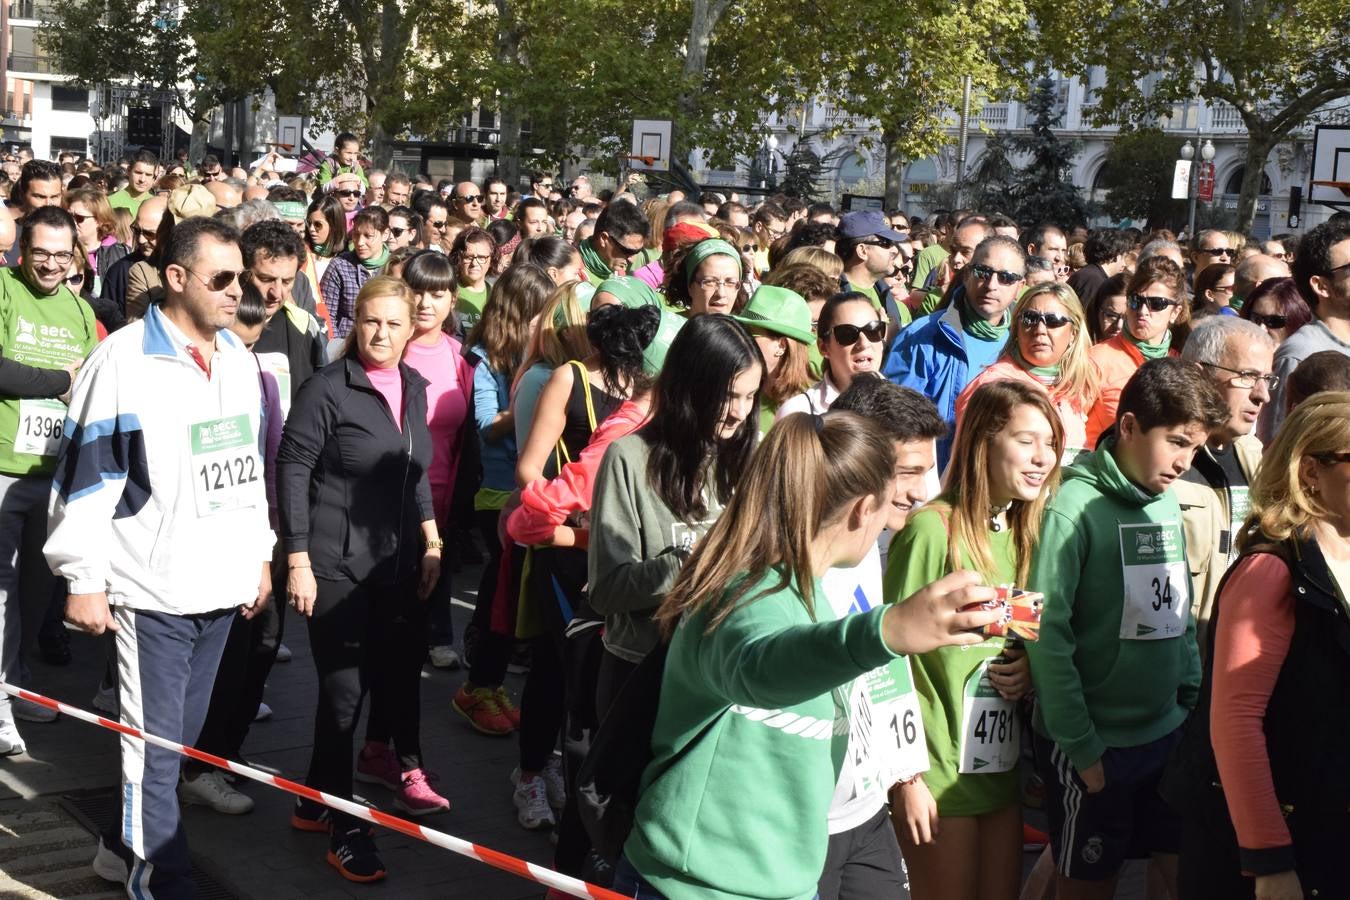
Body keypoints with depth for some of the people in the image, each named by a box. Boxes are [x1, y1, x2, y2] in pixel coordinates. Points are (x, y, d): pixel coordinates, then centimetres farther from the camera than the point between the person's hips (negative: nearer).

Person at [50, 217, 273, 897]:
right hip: (152, 587, -7)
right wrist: (82, 579, -11)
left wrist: (260, 552, 18)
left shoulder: (238, 358, 9)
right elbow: (86, 476, -11)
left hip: (222, 583, 7)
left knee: (182, 734, 16)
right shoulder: (122, 361, -12)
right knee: (156, 746, -1)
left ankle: (127, 845, 33)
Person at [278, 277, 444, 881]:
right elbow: (292, 469, -12)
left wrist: (431, 540, 14)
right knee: (343, 693, -2)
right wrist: (298, 561, -15)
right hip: (336, 565, -7)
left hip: (396, 563, 7)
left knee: (398, 671, 11)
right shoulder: (328, 388, -12)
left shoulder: (413, 387, 8)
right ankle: (340, 823, 15)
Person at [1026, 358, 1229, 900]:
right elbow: (1047, 635, -17)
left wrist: (1194, 702, 6)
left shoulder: (1168, 504, 6)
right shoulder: (1075, 507, -15)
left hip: (1168, 734, 6)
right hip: (1092, 746, -6)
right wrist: (1081, 744, -16)